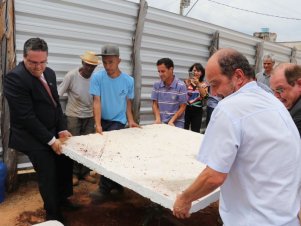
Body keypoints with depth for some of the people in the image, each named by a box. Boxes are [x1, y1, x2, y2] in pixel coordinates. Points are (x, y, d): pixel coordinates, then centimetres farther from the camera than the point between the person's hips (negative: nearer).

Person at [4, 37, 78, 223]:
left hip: (53, 132, 7)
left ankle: (62, 198, 41)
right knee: (48, 175, 3)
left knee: (66, 165, 16)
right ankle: (53, 213, 28)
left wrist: (62, 129, -3)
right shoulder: (15, 77, -21)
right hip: (34, 138, -7)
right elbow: (26, 116, -23)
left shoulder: (49, 73, 3)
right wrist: (50, 140, -20)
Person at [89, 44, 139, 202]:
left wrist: (130, 121, -8)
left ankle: (104, 189, -2)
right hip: (103, 120, 2)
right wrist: (98, 125, -25)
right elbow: (97, 102, -16)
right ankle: (117, 186, 32)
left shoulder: (128, 80, -9)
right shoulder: (97, 77, -12)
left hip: (118, 121, -2)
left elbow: (128, 103, 3)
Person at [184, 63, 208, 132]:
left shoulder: (204, 84, 5)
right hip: (186, 108, 0)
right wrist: (186, 85, -23)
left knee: (195, 131, 4)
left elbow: (204, 95, -14)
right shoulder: (187, 82, 3)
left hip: (197, 110, 1)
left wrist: (198, 84, -23)